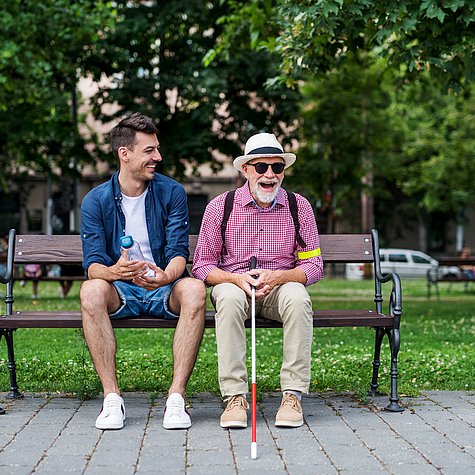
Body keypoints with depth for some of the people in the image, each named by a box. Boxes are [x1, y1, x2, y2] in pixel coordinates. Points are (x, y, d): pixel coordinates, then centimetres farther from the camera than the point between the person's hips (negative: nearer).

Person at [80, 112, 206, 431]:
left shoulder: (172, 192, -1)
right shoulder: (96, 200, -2)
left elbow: (179, 252, -9)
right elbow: (93, 264, -10)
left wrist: (166, 276, -35)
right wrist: (113, 271, -36)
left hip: (163, 289, 0)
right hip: (121, 294, 0)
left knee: (194, 288, -33)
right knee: (91, 289, -33)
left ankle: (177, 396, -31)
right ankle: (112, 397, -28)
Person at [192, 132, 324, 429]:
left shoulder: (299, 207, 3)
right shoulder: (220, 207, 0)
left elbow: (314, 266, 1)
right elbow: (202, 266, 0)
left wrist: (278, 276, -19)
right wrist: (236, 279, -20)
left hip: (281, 284, 1)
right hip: (233, 283, 0)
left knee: (298, 298, -34)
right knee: (229, 298, -36)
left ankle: (293, 394, -28)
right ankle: (235, 396, -33)